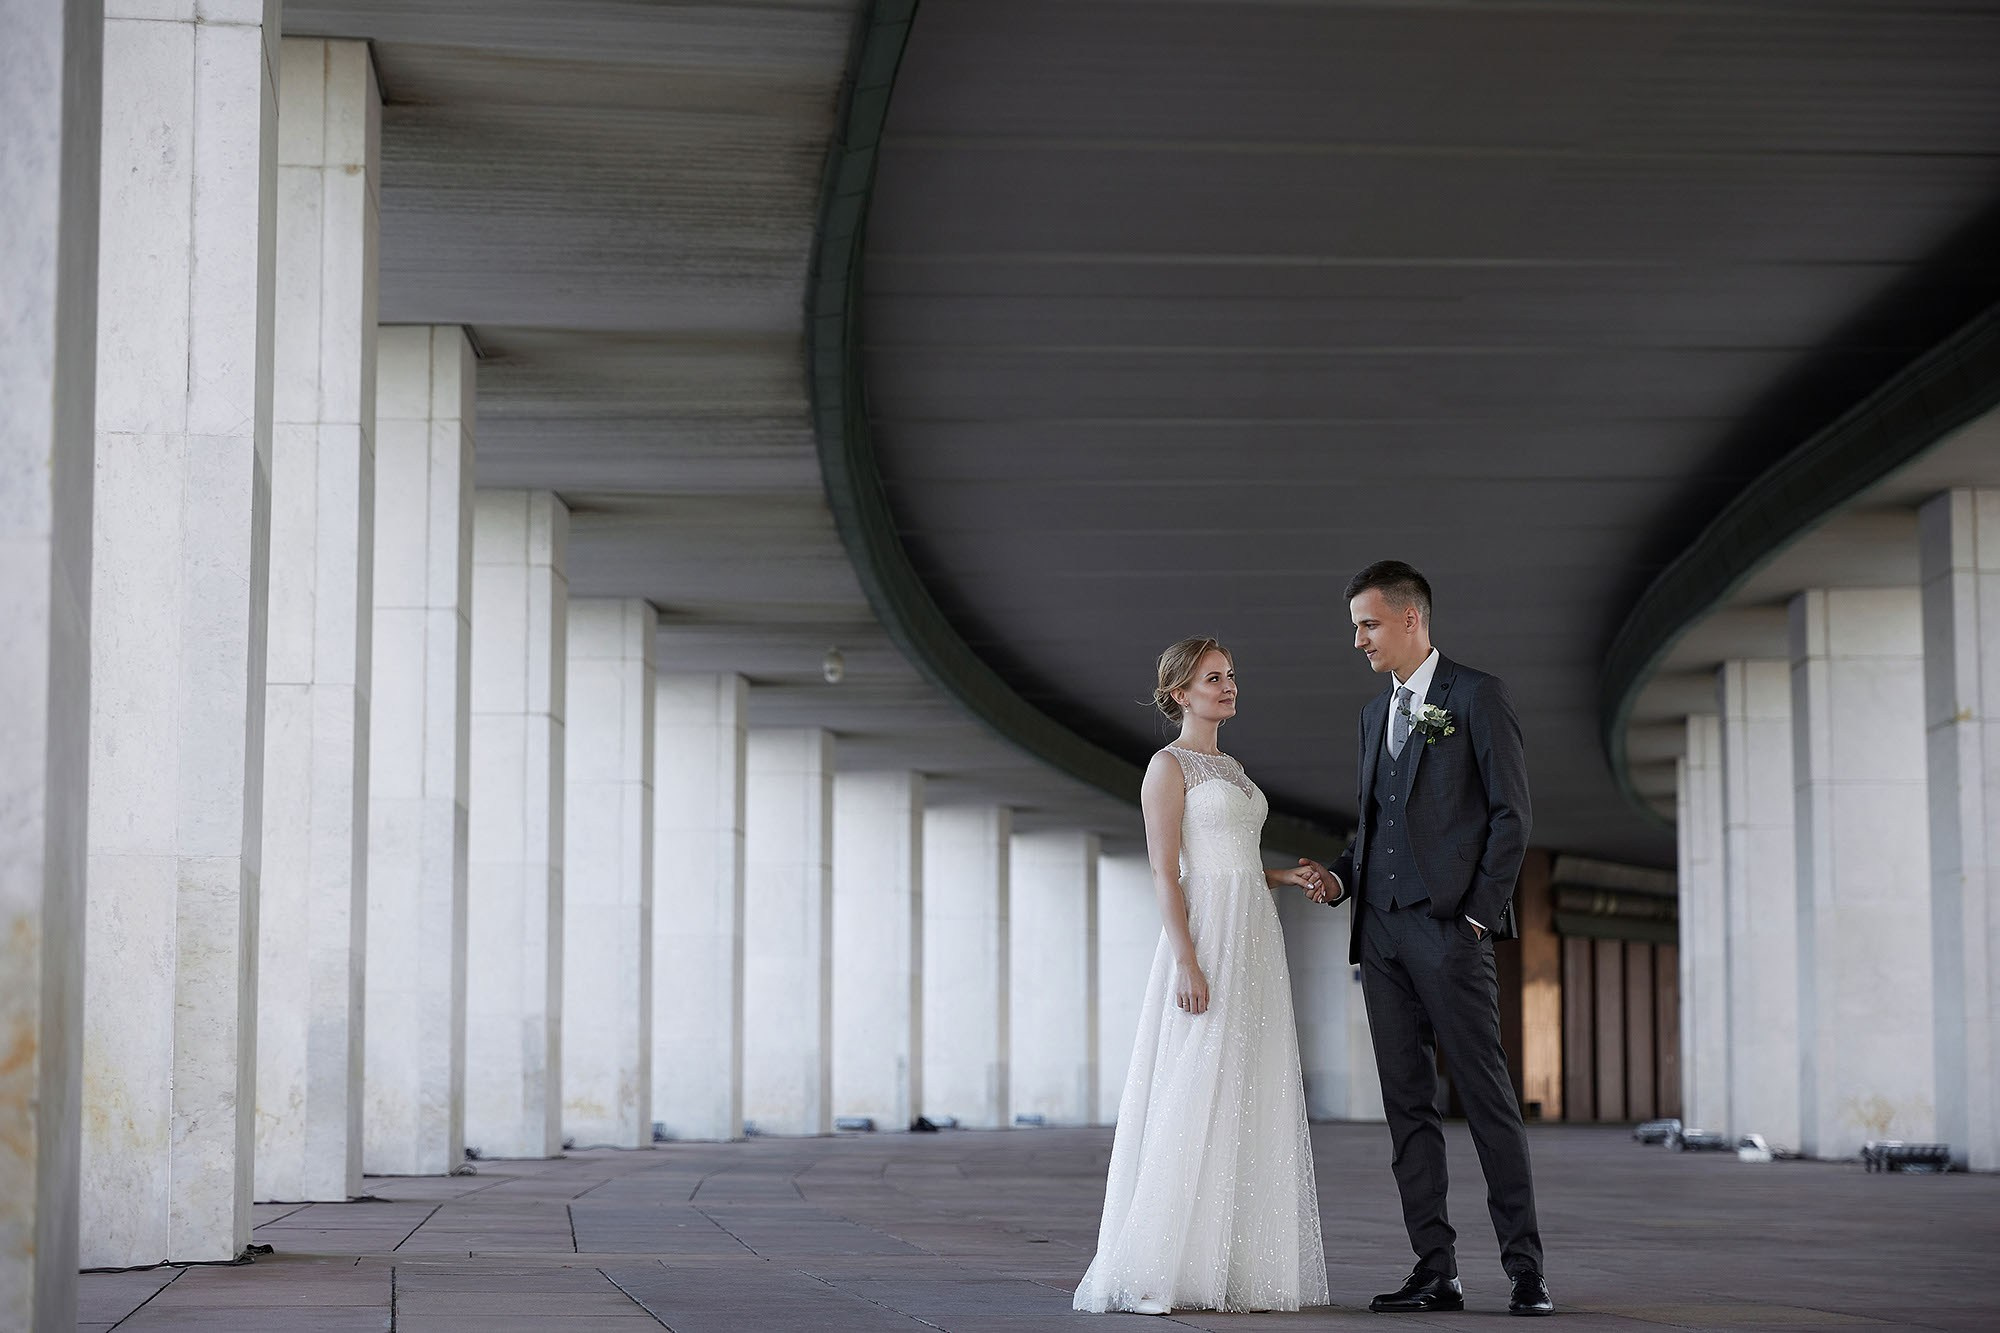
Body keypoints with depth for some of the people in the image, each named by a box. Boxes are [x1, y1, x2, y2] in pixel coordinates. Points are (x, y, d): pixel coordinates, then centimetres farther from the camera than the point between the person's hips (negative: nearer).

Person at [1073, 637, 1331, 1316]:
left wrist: (1288, 876, 7)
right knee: (1195, 1101, -9)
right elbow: (1166, 873, -12)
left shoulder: (1230, 768, 20)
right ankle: (1168, 1266, -5)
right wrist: (1186, 962, -21)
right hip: (1205, 936, -8)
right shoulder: (1168, 766, -5)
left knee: (1251, 1104, 6)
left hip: (1255, 941, 8)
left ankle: (1238, 1264, 9)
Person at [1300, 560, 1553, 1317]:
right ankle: (1435, 1271, 7)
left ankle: (1525, 1270, -3)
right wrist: (1342, 878, 5)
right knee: (1408, 1104, 5)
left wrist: (1481, 913, -11)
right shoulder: (1374, 713, 19)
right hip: (1381, 930, 7)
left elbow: (1510, 812, -5)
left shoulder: (1476, 697, -1)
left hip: (1448, 926, -7)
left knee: (1486, 1097, -6)